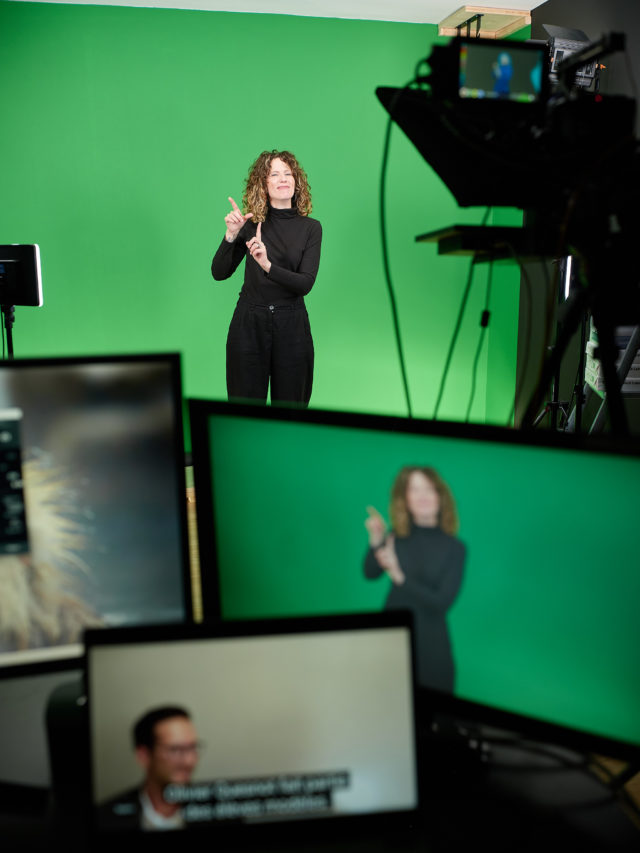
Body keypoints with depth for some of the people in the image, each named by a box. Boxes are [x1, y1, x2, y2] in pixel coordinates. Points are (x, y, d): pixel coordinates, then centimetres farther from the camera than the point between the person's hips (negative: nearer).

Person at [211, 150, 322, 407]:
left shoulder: (310, 227, 0)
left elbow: (306, 283, -11)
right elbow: (219, 273, -3)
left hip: (292, 326, 0)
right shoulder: (251, 224, 1)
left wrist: (268, 266, -25)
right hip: (249, 322, 0)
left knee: (291, 405, 9)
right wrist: (231, 236, -18)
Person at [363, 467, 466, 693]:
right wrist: (376, 542, -34)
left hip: (431, 647, -1)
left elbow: (442, 602, -13)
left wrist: (400, 578, -23)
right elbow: (370, 573, -17)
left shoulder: (454, 548, -8)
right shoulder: (396, 537, -3)